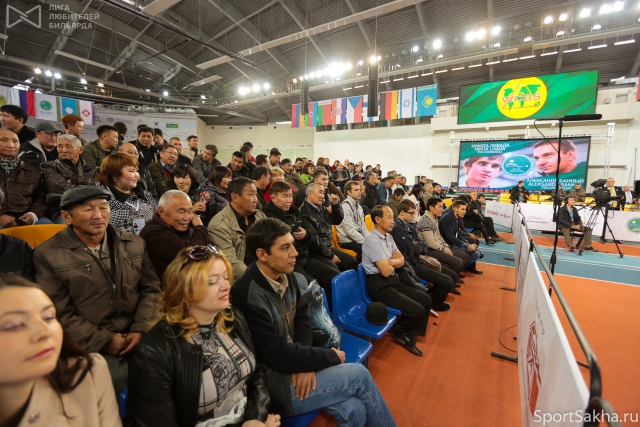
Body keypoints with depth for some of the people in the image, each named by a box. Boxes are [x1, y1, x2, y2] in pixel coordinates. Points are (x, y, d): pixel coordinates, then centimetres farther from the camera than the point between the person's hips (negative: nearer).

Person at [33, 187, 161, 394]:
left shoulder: (135, 244, 8)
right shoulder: (48, 254, -1)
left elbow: (151, 289, 6)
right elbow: (59, 312, -6)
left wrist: (141, 330, -7)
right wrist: (104, 340, -11)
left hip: (139, 337, 3)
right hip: (90, 346, -2)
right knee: (122, 382, -25)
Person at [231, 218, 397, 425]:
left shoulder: (289, 276, -3)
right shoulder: (247, 296, -27)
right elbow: (278, 356, -24)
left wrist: (305, 363, -10)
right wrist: (331, 356, -12)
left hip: (289, 366, 6)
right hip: (270, 383, -6)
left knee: (355, 410, -9)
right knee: (359, 374, -6)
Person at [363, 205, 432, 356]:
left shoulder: (388, 236, 7)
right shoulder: (372, 240, -21)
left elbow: (401, 260, 11)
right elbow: (386, 271, -22)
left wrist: (390, 262, -11)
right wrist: (393, 262, 0)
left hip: (393, 281, 9)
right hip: (379, 286, -9)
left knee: (426, 299, 4)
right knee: (417, 310, -15)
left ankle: (408, 335, 15)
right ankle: (398, 331, 15)